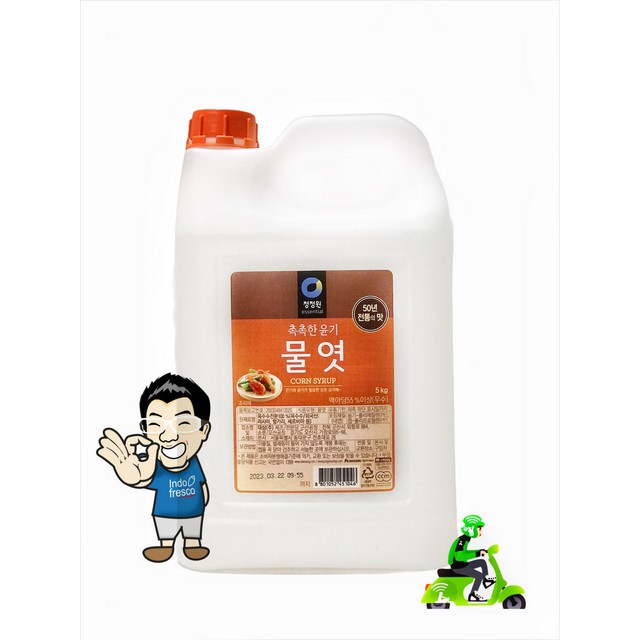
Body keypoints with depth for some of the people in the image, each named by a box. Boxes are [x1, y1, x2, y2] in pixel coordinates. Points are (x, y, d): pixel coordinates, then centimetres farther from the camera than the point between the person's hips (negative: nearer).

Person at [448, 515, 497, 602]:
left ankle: (486, 580, 28)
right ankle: (472, 595, -5)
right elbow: (458, 556, -37)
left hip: (463, 564, 10)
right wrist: (477, 554, -40)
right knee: (479, 575, -17)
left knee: (482, 562, 13)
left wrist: (481, 551, 16)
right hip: (457, 567, -10)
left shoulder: (466, 539, 5)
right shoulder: (461, 540, -26)